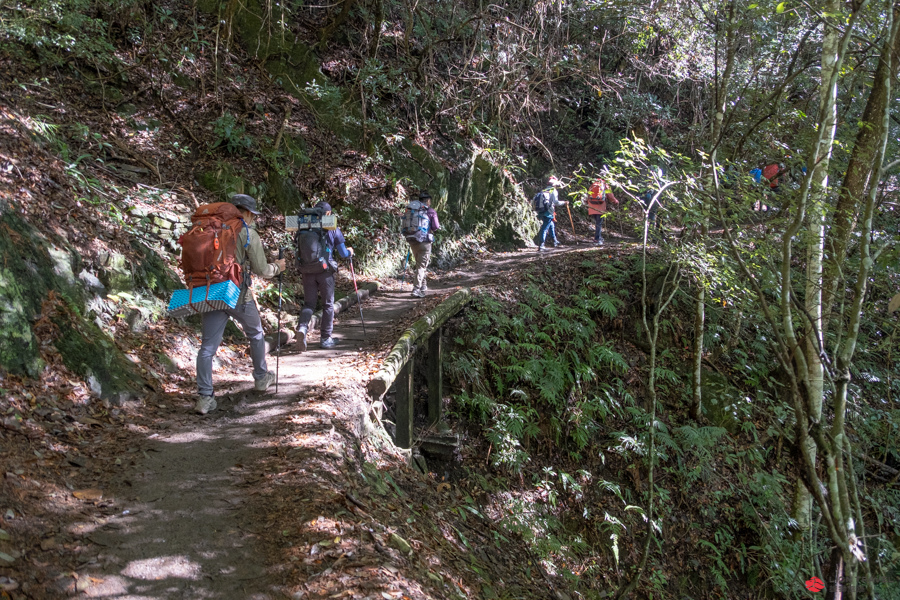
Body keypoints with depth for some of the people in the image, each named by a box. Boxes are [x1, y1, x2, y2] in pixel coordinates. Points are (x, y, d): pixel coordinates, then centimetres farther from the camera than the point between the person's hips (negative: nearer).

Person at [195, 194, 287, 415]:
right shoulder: (248, 234, -6)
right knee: (256, 335, 22)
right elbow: (261, 270, -5)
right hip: (238, 295, -3)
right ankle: (262, 378, 36)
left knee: (207, 347, 2)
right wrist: (277, 267, 14)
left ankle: (205, 397, -4)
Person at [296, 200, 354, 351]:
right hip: (325, 271, -2)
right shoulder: (333, 230, -4)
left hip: (308, 271, 2)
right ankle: (326, 338, 17)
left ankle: (302, 327, -18)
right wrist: (350, 252, 20)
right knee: (328, 304, 11)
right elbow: (343, 254, -1)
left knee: (309, 303, 10)